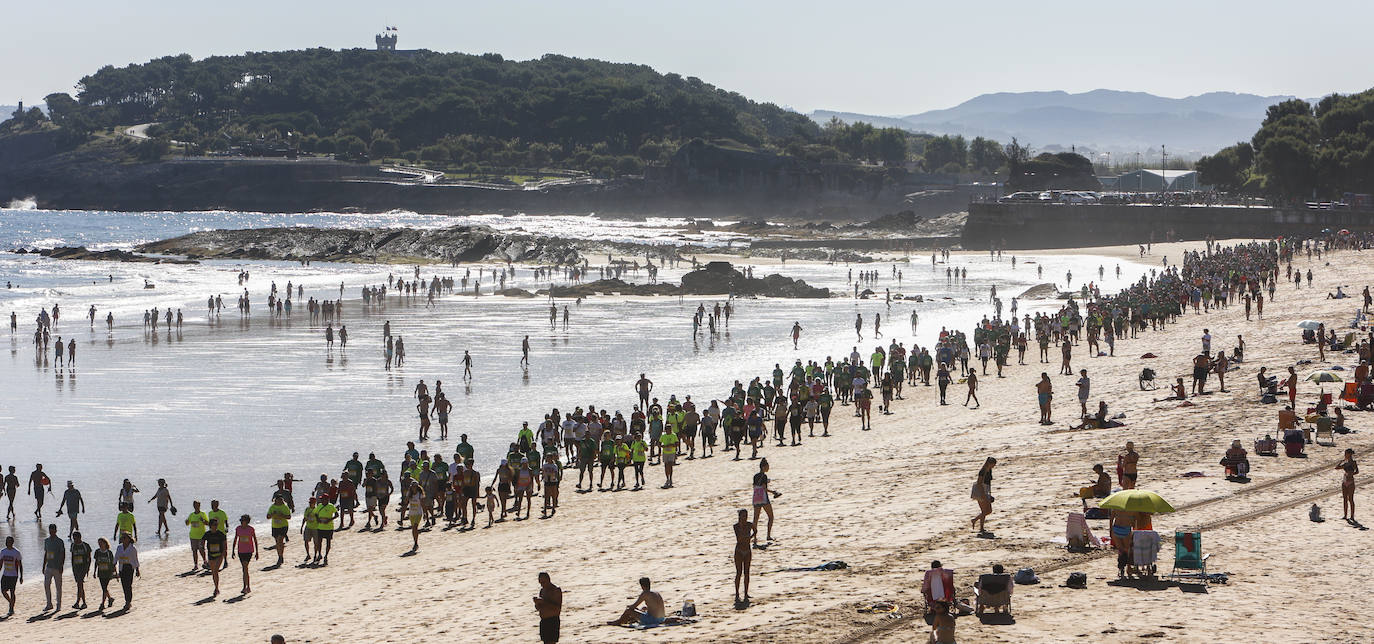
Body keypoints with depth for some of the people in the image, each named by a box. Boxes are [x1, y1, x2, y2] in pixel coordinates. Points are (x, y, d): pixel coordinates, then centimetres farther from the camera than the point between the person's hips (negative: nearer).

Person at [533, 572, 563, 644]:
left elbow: (558, 608, -21)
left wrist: (543, 602, -25)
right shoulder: (542, 590, 13)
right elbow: (538, 608, 19)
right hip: (543, 621, 8)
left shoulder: (556, 590, -11)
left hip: (552, 621, -8)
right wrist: (537, 602, -5)